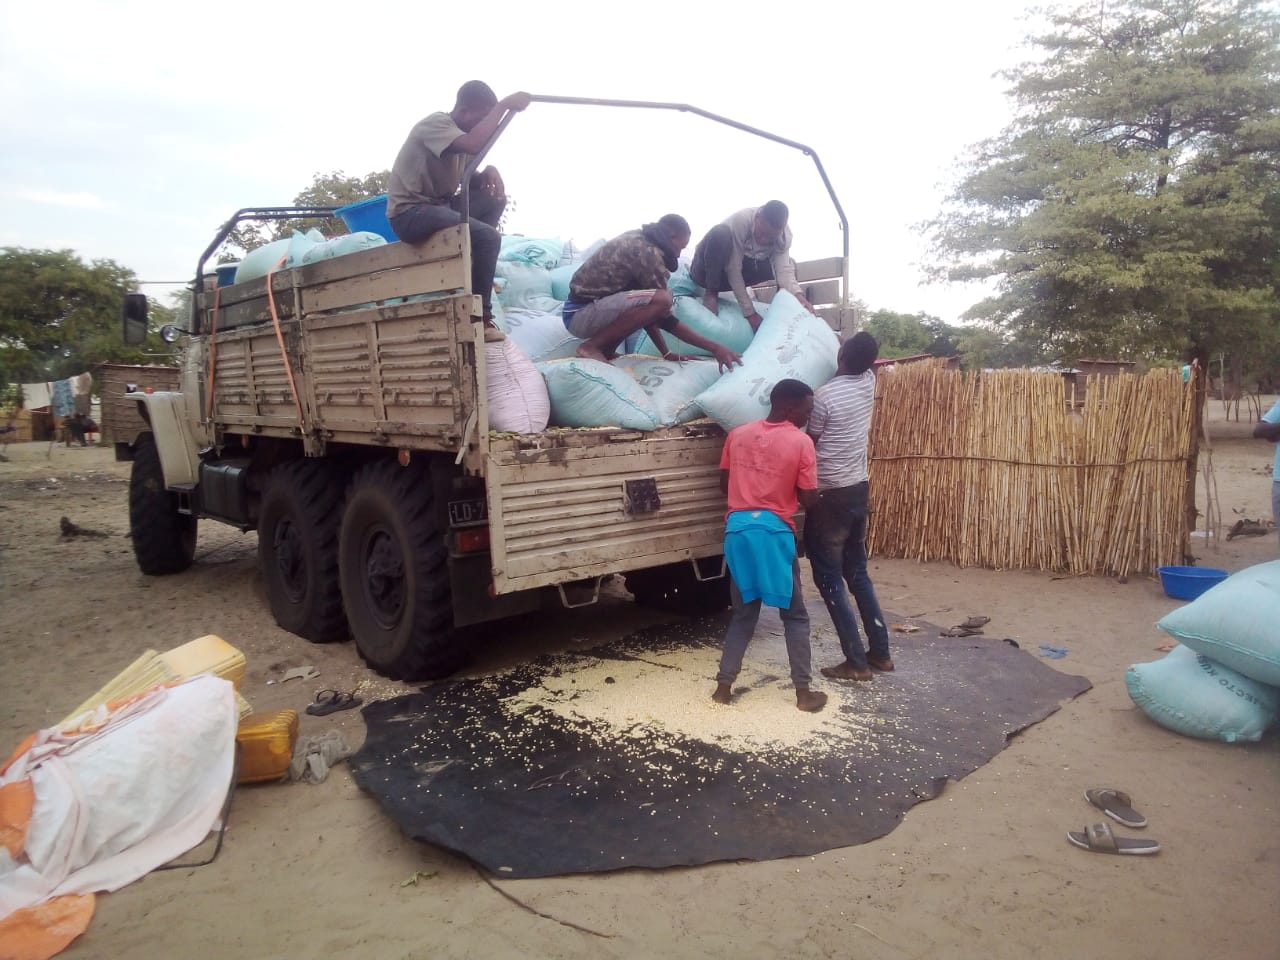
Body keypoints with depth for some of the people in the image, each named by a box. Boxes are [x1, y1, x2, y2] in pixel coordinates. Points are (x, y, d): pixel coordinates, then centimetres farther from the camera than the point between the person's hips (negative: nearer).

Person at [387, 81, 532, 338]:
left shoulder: (462, 133, 11)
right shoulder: (436, 123, -15)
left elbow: (469, 180, 14)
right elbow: (474, 145, -35)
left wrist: (489, 172, -8)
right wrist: (505, 105, -27)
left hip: (439, 206, 9)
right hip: (409, 213, -9)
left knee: (495, 199, 5)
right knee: (488, 238, -23)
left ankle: (476, 274, 5)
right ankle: (480, 316, -12)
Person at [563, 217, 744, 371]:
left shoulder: (638, 240, 11)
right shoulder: (648, 252, -18)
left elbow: (646, 306, 13)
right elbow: (665, 320, -16)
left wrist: (666, 353, 10)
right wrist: (714, 347, -14)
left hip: (583, 308, 10)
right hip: (580, 314, -10)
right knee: (661, 300, -25)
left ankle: (606, 349, 6)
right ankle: (591, 346, -13)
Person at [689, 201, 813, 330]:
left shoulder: (784, 234, -16)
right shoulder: (739, 222, -32)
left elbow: (784, 268, -26)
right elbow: (733, 270, -32)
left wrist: (798, 295, -46)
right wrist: (749, 312, -34)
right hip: (706, 271, -5)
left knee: (789, 263, -10)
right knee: (720, 234, -37)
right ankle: (711, 293, -18)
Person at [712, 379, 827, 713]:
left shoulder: (738, 434, 8)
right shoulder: (801, 442, -7)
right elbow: (808, 498, -5)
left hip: (738, 528, 5)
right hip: (774, 531, -4)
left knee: (743, 612, 17)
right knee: (795, 615, 10)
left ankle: (723, 685, 15)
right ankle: (803, 692, 14)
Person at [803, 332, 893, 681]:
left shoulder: (825, 396, -19)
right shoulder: (869, 382, 1)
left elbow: (810, 444, -8)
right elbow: (861, 364, 25)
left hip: (829, 495, -7)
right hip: (858, 489, 7)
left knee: (829, 579, 1)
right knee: (858, 573, 17)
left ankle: (856, 662, 4)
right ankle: (880, 652, 22)